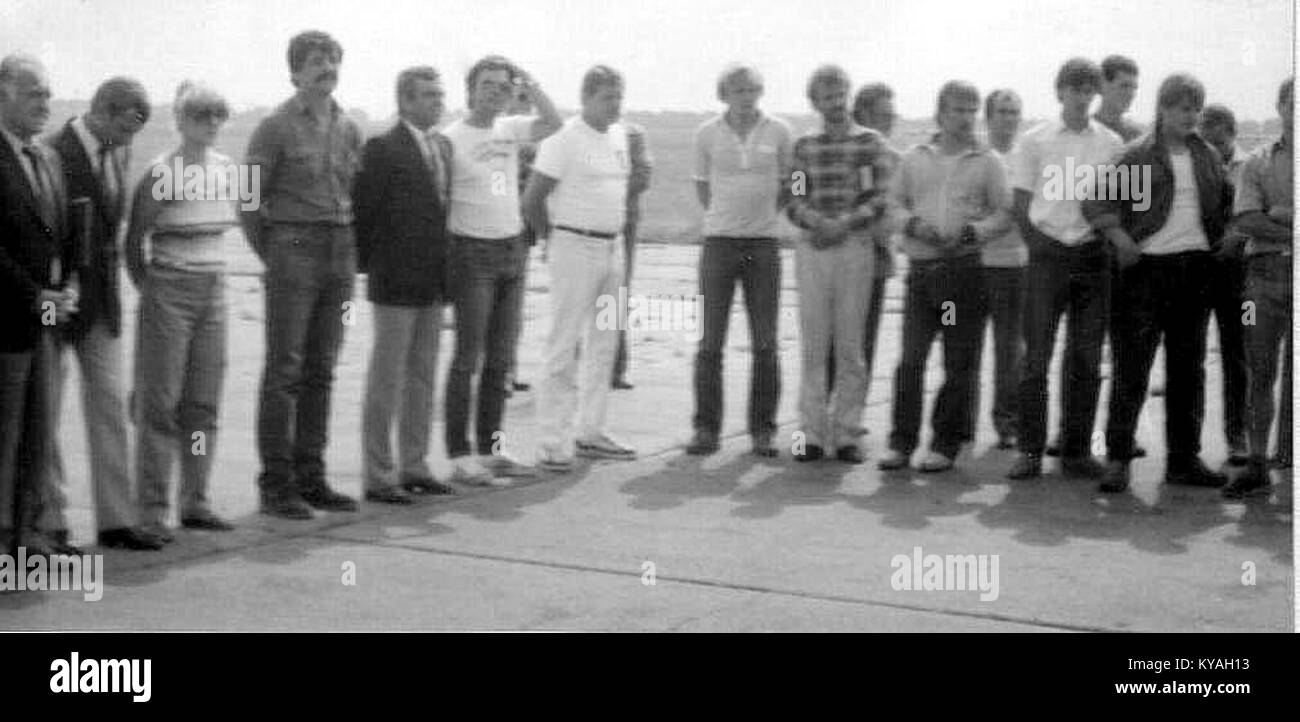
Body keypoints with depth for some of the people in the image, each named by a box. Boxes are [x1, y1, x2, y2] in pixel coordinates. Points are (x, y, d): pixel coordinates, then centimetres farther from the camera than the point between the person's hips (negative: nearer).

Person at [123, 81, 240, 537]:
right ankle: (152, 510, 2)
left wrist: (212, 274, 15)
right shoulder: (161, 174, -11)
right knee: (159, 402, -3)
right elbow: (133, 239, -4)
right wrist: (147, 285, 1)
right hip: (168, 295, -6)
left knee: (204, 403, 7)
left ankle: (195, 502, 14)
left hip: (213, 293, 6)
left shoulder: (227, 171, 7)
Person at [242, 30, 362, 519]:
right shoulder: (276, 127, -6)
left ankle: (310, 477, 16)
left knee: (320, 371, 9)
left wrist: (348, 249, 9)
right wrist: (272, 255, -1)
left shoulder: (349, 129, 11)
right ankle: (276, 483, 0)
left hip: (340, 254, 6)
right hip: (293, 249, -6)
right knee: (284, 371, -4)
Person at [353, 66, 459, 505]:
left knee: (423, 377, 12)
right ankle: (378, 476, 5)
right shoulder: (383, 149, -11)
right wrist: (367, 264, -6)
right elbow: (362, 210, -10)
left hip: (433, 284, 7)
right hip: (395, 284, -7)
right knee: (386, 379, 0)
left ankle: (414, 467, 21)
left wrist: (444, 264, 12)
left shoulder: (444, 146, 12)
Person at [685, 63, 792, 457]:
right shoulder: (707, 133, 1)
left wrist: (766, 214, 10)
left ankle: (763, 430, 9)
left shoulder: (779, 132, 0)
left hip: (764, 244, 0)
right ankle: (706, 428, 7)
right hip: (719, 242, 0)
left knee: (765, 343, 1)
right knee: (711, 341, -1)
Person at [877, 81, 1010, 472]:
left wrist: (972, 231, -12)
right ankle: (902, 441, 6)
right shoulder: (914, 158, 11)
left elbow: (1004, 214, 4)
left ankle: (946, 444, 8)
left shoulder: (987, 162, 6)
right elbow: (894, 202, 12)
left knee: (960, 363, 1)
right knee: (910, 358, -1)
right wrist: (913, 223, -8)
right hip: (920, 268, 1)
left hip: (965, 268, -1)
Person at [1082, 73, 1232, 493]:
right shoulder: (1138, 156, -2)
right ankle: (1117, 459, -1)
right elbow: (1097, 202, -6)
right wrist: (1119, 237, -18)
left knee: (1188, 368, 8)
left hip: (1195, 268, 5)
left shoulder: (1207, 157, 13)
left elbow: (1226, 203, 24)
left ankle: (1184, 459, 15)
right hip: (1147, 268, -5)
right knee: (1132, 366, -5)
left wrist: (1223, 239, 11)